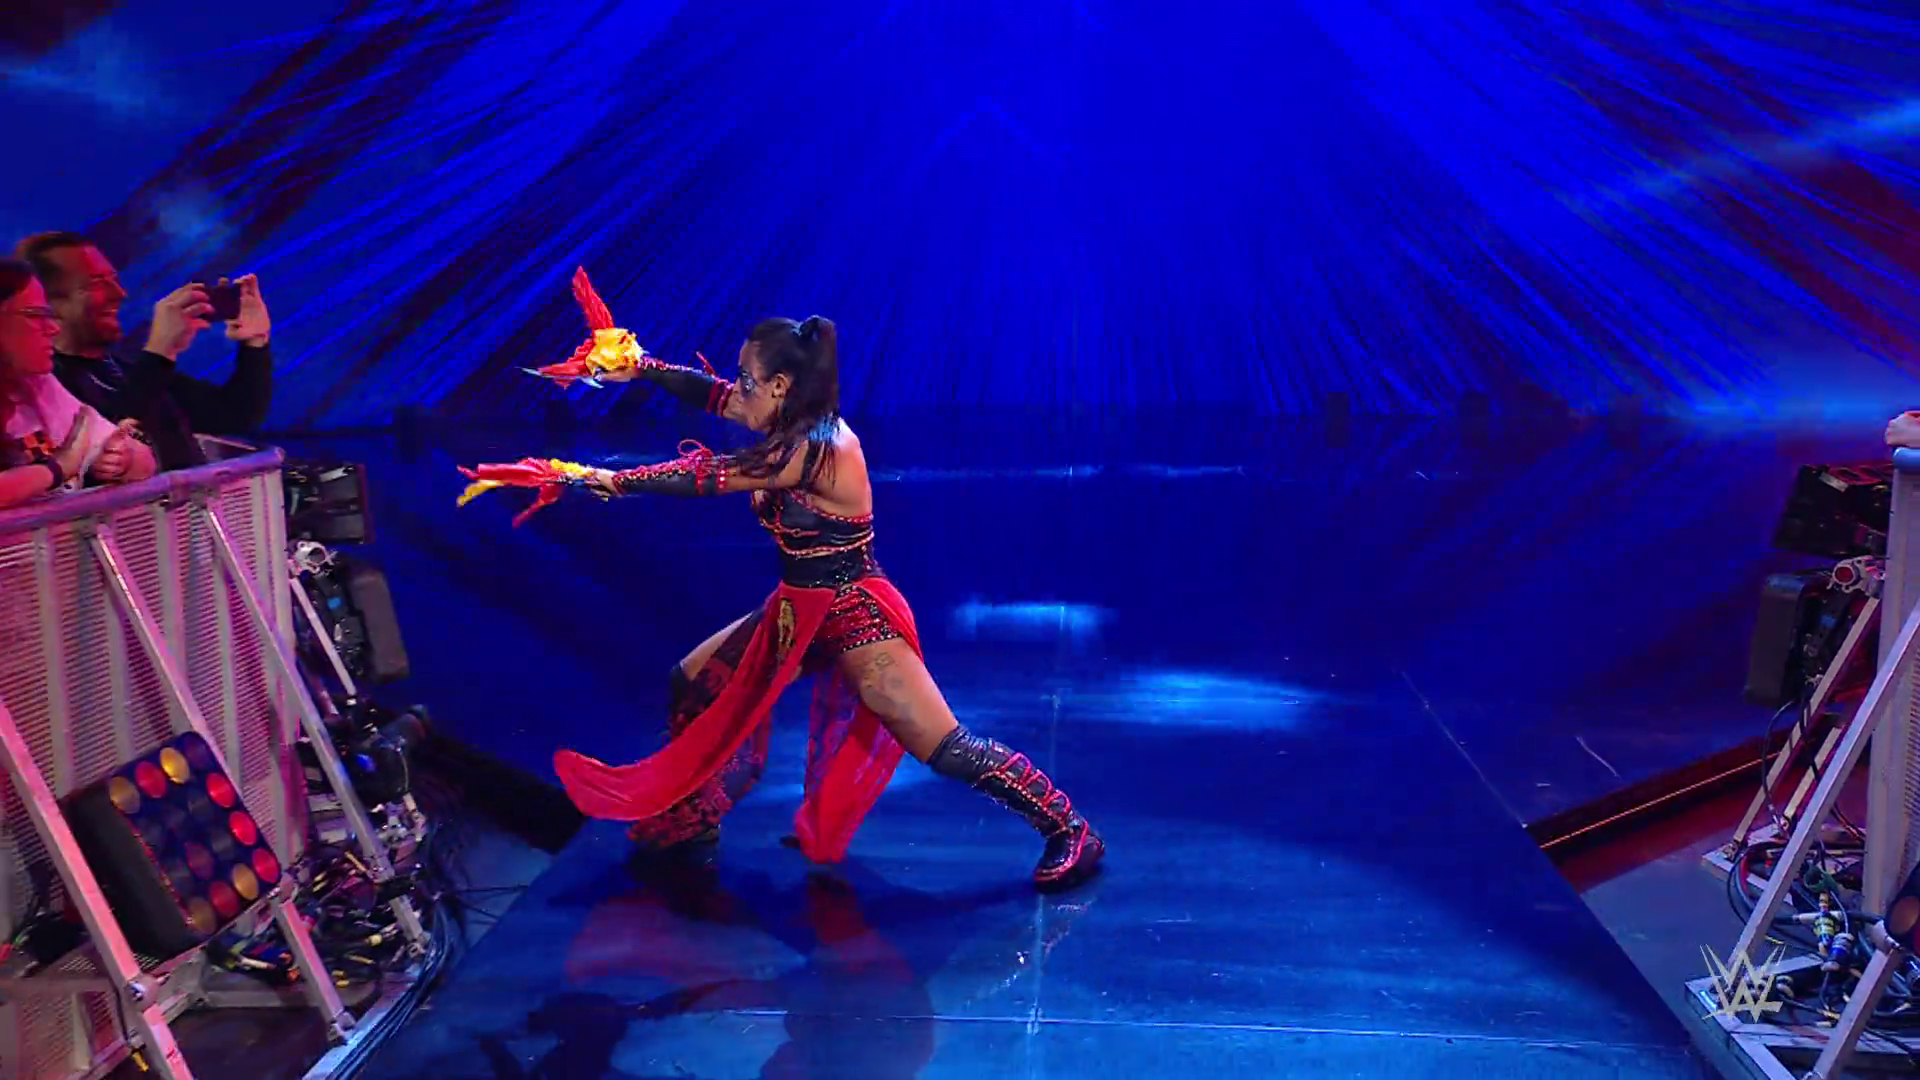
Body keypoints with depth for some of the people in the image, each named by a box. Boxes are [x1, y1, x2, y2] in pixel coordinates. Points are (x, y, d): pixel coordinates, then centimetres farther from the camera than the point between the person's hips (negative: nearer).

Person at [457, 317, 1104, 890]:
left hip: (852, 616, -10)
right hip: (801, 612, 10)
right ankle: (689, 820, 31)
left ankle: (1069, 832, 2)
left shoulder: (815, 447, -25)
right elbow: (710, 394, 11)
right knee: (693, 684, 14)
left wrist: (604, 480, -17)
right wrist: (638, 367, -1)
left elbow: (704, 477, -23)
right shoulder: (798, 426, 2)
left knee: (946, 749, -11)